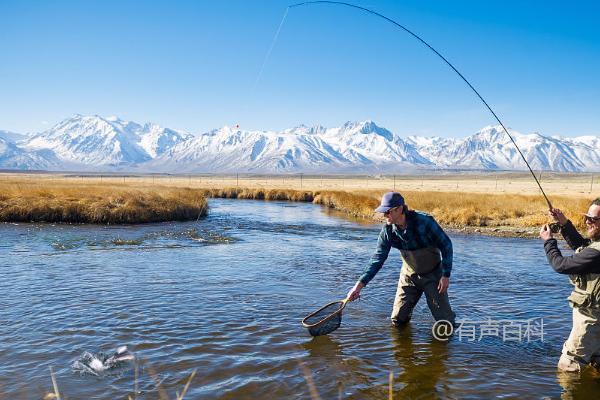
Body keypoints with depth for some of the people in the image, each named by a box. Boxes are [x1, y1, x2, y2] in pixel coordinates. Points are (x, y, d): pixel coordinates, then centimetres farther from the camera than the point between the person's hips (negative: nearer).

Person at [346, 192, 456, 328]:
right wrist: (359, 285, -17)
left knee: (445, 322, -1)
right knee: (398, 320, 5)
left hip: (433, 274, -3)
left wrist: (446, 275, -18)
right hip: (409, 275, 4)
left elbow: (446, 245, -17)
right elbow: (377, 259, -10)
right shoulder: (387, 230, -15)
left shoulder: (424, 221, -28)